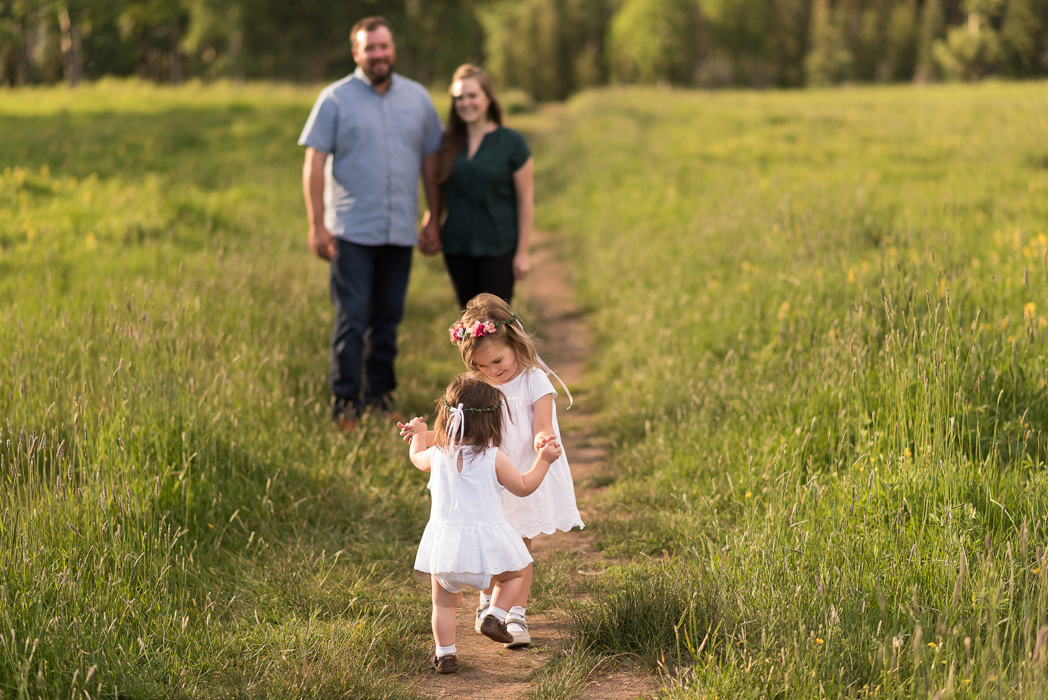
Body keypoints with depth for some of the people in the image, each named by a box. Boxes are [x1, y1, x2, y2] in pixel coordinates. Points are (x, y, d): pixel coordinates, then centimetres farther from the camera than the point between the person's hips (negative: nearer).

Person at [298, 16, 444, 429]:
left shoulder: (417, 98, 10)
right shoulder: (336, 99, -2)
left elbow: (430, 160, 14)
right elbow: (314, 163, -4)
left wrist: (434, 220, 10)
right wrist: (316, 225, -10)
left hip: (400, 231, 4)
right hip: (352, 231, -4)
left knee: (388, 319, 9)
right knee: (352, 320, -6)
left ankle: (380, 396, 19)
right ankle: (345, 405, -1)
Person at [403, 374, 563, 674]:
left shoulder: (437, 456, 1)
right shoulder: (494, 458, -9)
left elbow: (416, 457, 26)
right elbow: (523, 487, 3)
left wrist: (418, 433, 46)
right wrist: (544, 459, 14)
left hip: (445, 543, 2)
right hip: (486, 541, -2)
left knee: (444, 602, 15)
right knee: (513, 575, 24)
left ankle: (445, 653, 10)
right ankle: (494, 615, 5)